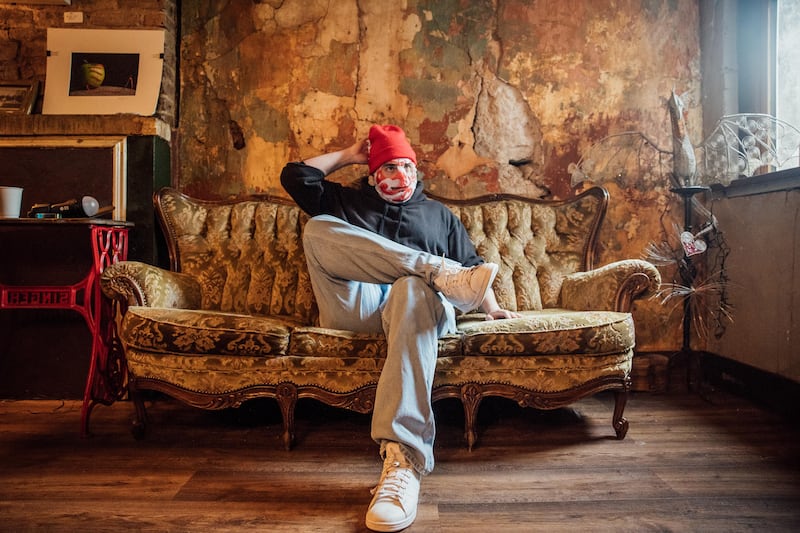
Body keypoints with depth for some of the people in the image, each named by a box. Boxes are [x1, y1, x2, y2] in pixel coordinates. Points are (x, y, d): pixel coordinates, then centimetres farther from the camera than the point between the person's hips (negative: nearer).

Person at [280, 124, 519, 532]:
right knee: (317, 227, -21)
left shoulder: (439, 215, 30)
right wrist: (347, 156, 26)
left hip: (418, 300, -1)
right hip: (354, 306, 1)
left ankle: (403, 461, -54)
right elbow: (295, 176, 20)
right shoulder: (347, 201, 29)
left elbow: (471, 265, 23)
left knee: (414, 290, -41)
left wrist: (490, 306, 6)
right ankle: (437, 271, -31)